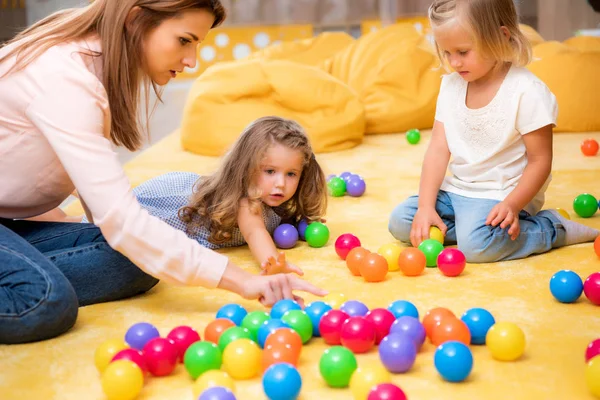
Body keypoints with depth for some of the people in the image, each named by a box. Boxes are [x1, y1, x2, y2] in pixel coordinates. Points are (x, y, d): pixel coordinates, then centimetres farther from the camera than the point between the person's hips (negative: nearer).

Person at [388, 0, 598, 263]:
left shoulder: (527, 92, -17)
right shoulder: (450, 86, 2)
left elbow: (540, 160, -13)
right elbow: (438, 149, -1)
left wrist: (512, 205, -25)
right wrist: (426, 206, -10)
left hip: (502, 195, -6)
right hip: (457, 189, 6)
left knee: (477, 244, -31)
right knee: (399, 221, -5)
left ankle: (552, 228, -6)